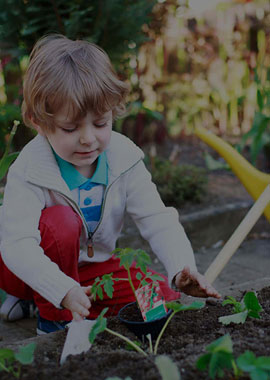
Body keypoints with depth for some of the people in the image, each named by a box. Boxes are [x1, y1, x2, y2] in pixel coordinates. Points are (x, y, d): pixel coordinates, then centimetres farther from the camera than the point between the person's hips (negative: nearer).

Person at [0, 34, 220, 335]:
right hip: (36, 269, -4)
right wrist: (64, 291, -52)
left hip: (90, 264, 5)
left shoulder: (125, 159, -16)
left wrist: (182, 269, -36)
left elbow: (157, 221, -18)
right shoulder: (29, 172, -28)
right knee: (61, 221, -35)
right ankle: (52, 313, -12)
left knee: (165, 300, -8)